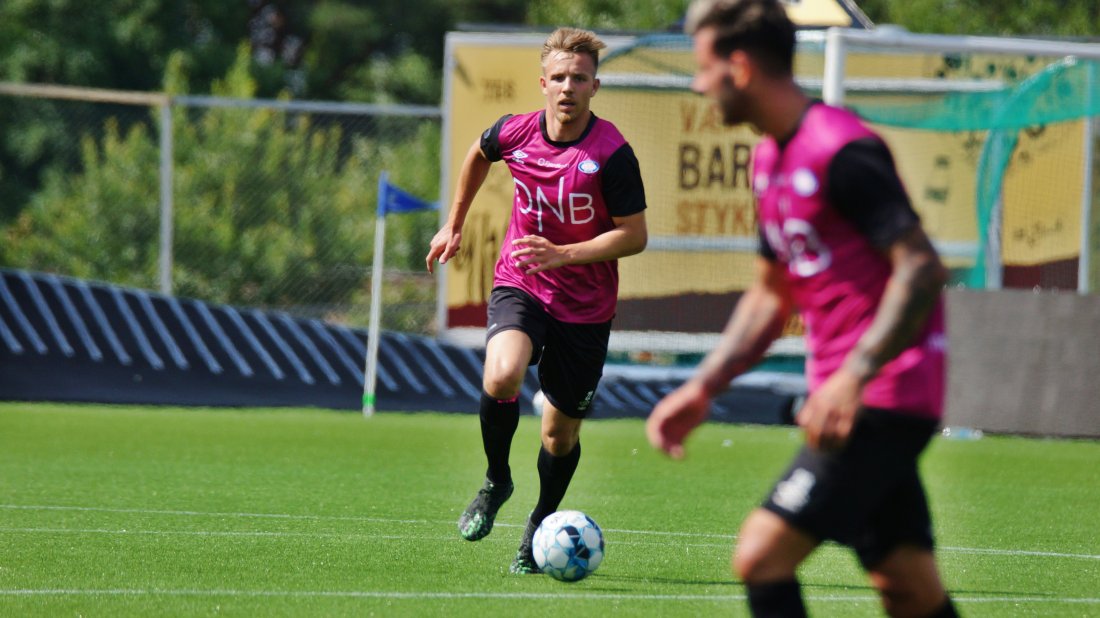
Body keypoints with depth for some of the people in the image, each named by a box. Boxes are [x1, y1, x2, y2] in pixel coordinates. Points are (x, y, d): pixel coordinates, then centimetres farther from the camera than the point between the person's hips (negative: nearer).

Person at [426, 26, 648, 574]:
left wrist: (561, 254, -25)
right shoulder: (514, 133, -7)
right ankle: (496, 481, -3)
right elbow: (478, 154, 19)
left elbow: (634, 236, -14)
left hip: (585, 305, -1)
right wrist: (454, 225, 23)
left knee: (561, 432, 9)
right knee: (502, 377, -30)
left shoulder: (612, 154, -18)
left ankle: (540, 524, 37)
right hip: (519, 286, 1)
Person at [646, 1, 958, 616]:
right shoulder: (771, 159, 15)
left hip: (884, 399, -9)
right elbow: (771, 295, 25)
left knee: (760, 555, -14)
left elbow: (921, 267, -21)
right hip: (852, 403, 9)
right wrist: (703, 389, 17)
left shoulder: (841, 152, -16)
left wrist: (852, 378, -28)